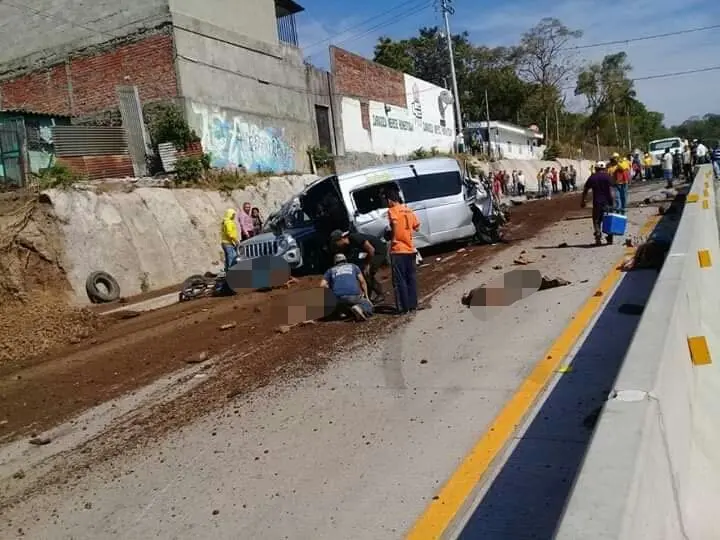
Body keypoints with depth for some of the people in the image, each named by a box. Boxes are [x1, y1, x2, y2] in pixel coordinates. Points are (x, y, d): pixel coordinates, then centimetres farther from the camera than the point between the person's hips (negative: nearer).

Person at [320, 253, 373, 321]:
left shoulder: (331, 270, 27)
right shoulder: (353, 266, 28)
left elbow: (322, 285, 12)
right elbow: (362, 281, 18)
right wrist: (366, 296, 24)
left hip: (338, 297, 2)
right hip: (354, 295, -1)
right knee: (369, 309, 15)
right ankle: (359, 308, -17)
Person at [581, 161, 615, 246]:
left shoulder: (592, 177, 4)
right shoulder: (608, 177, -1)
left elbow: (585, 190, 5)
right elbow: (610, 190, -9)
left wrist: (582, 201, 13)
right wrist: (613, 202, -8)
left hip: (597, 202, 0)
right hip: (607, 202, 0)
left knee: (596, 221, 7)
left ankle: (598, 238, -5)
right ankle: (610, 238, 17)